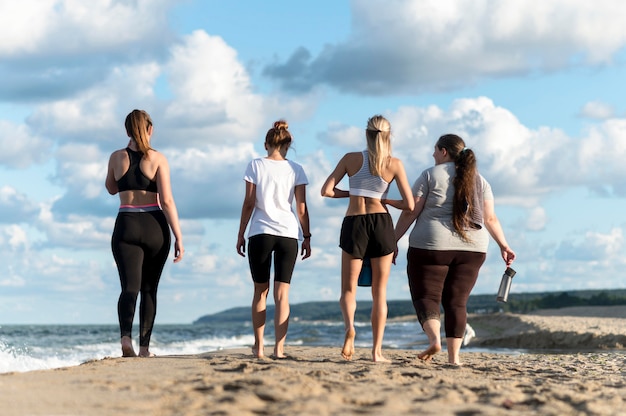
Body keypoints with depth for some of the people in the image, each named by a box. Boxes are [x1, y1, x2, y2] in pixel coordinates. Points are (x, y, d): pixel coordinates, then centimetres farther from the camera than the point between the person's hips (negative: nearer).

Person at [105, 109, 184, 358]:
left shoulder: (117, 157, 3)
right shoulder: (158, 159, -4)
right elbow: (167, 201, -10)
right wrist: (178, 238, -7)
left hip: (126, 227, 1)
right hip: (155, 227, 0)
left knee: (130, 287, -5)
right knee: (149, 289, 13)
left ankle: (126, 336, -30)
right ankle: (144, 347, 14)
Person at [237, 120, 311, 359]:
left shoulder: (255, 166, 0)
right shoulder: (295, 170, 3)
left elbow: (248, 203, -1)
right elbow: (301, 208, 1)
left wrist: (240, 234, 6)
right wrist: (307, 236, 10)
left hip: (259, 233, 0)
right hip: (288, 234, 0)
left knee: (261, 291, 12)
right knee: (282, 293, 1)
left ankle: (258, 347, 14)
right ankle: (279, 348, -7)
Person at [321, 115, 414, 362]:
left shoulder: (351, 158, 1)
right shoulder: (394, 164, 0)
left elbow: (326, 191, -2)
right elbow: (409, 205, -2)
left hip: (354, 225, 0)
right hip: (382, 224, 0)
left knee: (348, 289, 10)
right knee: (379, 292, 9)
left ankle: (349, 326, -21)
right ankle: (377, 350, 4)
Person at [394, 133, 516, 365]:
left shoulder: (431, 175, -2)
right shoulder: (479, 180, 11)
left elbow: (409, 212, -6)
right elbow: (490, 218, 5)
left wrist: (393, 241, -1)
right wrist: (504, 246, 12)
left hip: (432, 246, -4)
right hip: (471, 250, 4)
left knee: (426, 296, 2)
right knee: (457, 302, 8)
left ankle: (434, 339, -22)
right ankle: (453, 356, 1)